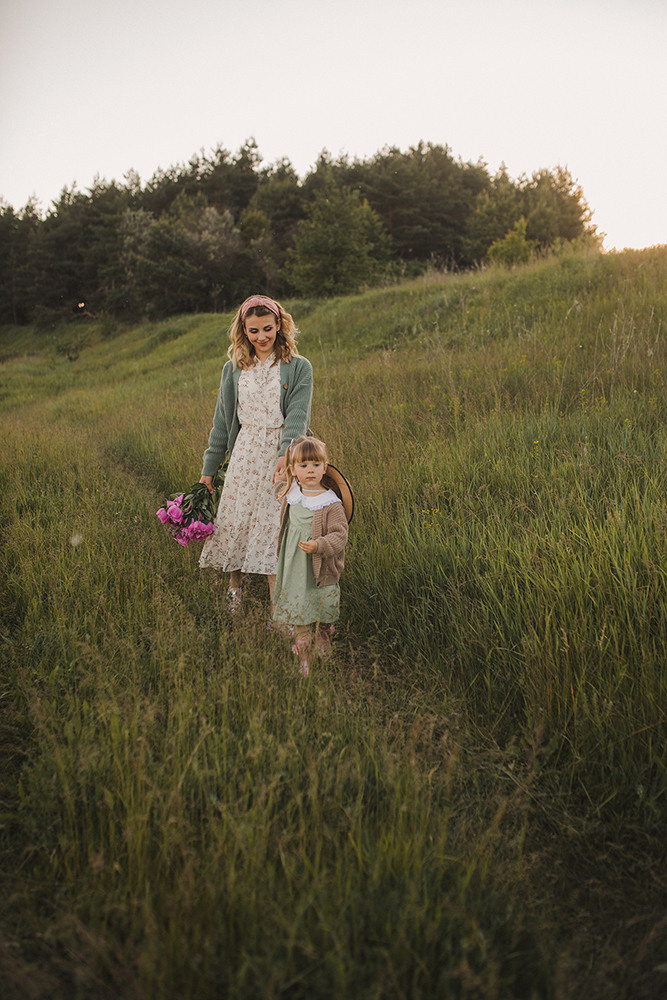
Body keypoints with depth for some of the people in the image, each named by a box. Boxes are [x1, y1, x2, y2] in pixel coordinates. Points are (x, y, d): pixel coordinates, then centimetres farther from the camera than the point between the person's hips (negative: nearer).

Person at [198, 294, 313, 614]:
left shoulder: (299, 367, 0)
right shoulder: (233, 369, 9)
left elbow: (297, 416, -12)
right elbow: (222, 423, 13)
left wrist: (286, 455, -29)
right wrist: (208, 469, 13)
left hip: (282, 457, -3)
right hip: (245, 456, 3)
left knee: (275, 530, -3)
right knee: (234, 523, 5)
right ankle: (235, 582, 34)